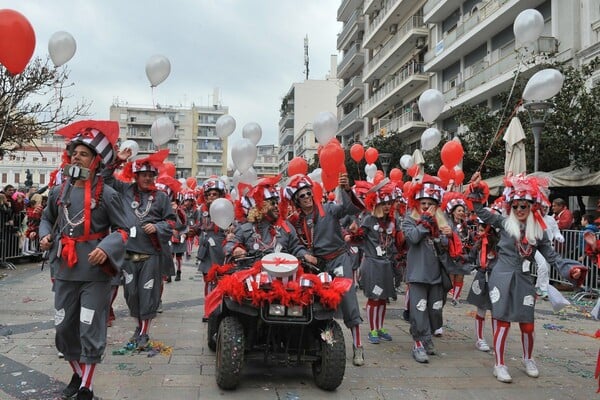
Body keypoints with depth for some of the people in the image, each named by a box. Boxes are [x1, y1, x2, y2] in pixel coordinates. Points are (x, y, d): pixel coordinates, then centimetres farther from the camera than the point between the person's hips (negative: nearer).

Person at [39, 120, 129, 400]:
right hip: (64, 270, 5)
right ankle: (77, 375, 37)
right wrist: (46, 235, 3)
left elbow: (122, 230, -5)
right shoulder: (59, 191, 5)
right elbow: (47, 218, 23)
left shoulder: (106, 194, -9)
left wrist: (106, 249, -22)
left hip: (95, 272, -5)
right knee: (64, 327, 15)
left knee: (90, 331, 1)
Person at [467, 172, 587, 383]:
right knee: (502, 323, -3)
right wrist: (476, 188, -10)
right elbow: (481, 211, 0)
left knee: (528, 325, 9)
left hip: (523, 280, 3)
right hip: (502, 278, -3)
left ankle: (528, 359, 35)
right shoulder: (504, 222, 0)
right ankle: (499, 365, 10)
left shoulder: (538, 232, 6)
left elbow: (552, 256, 8)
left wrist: (571, 268, -7)